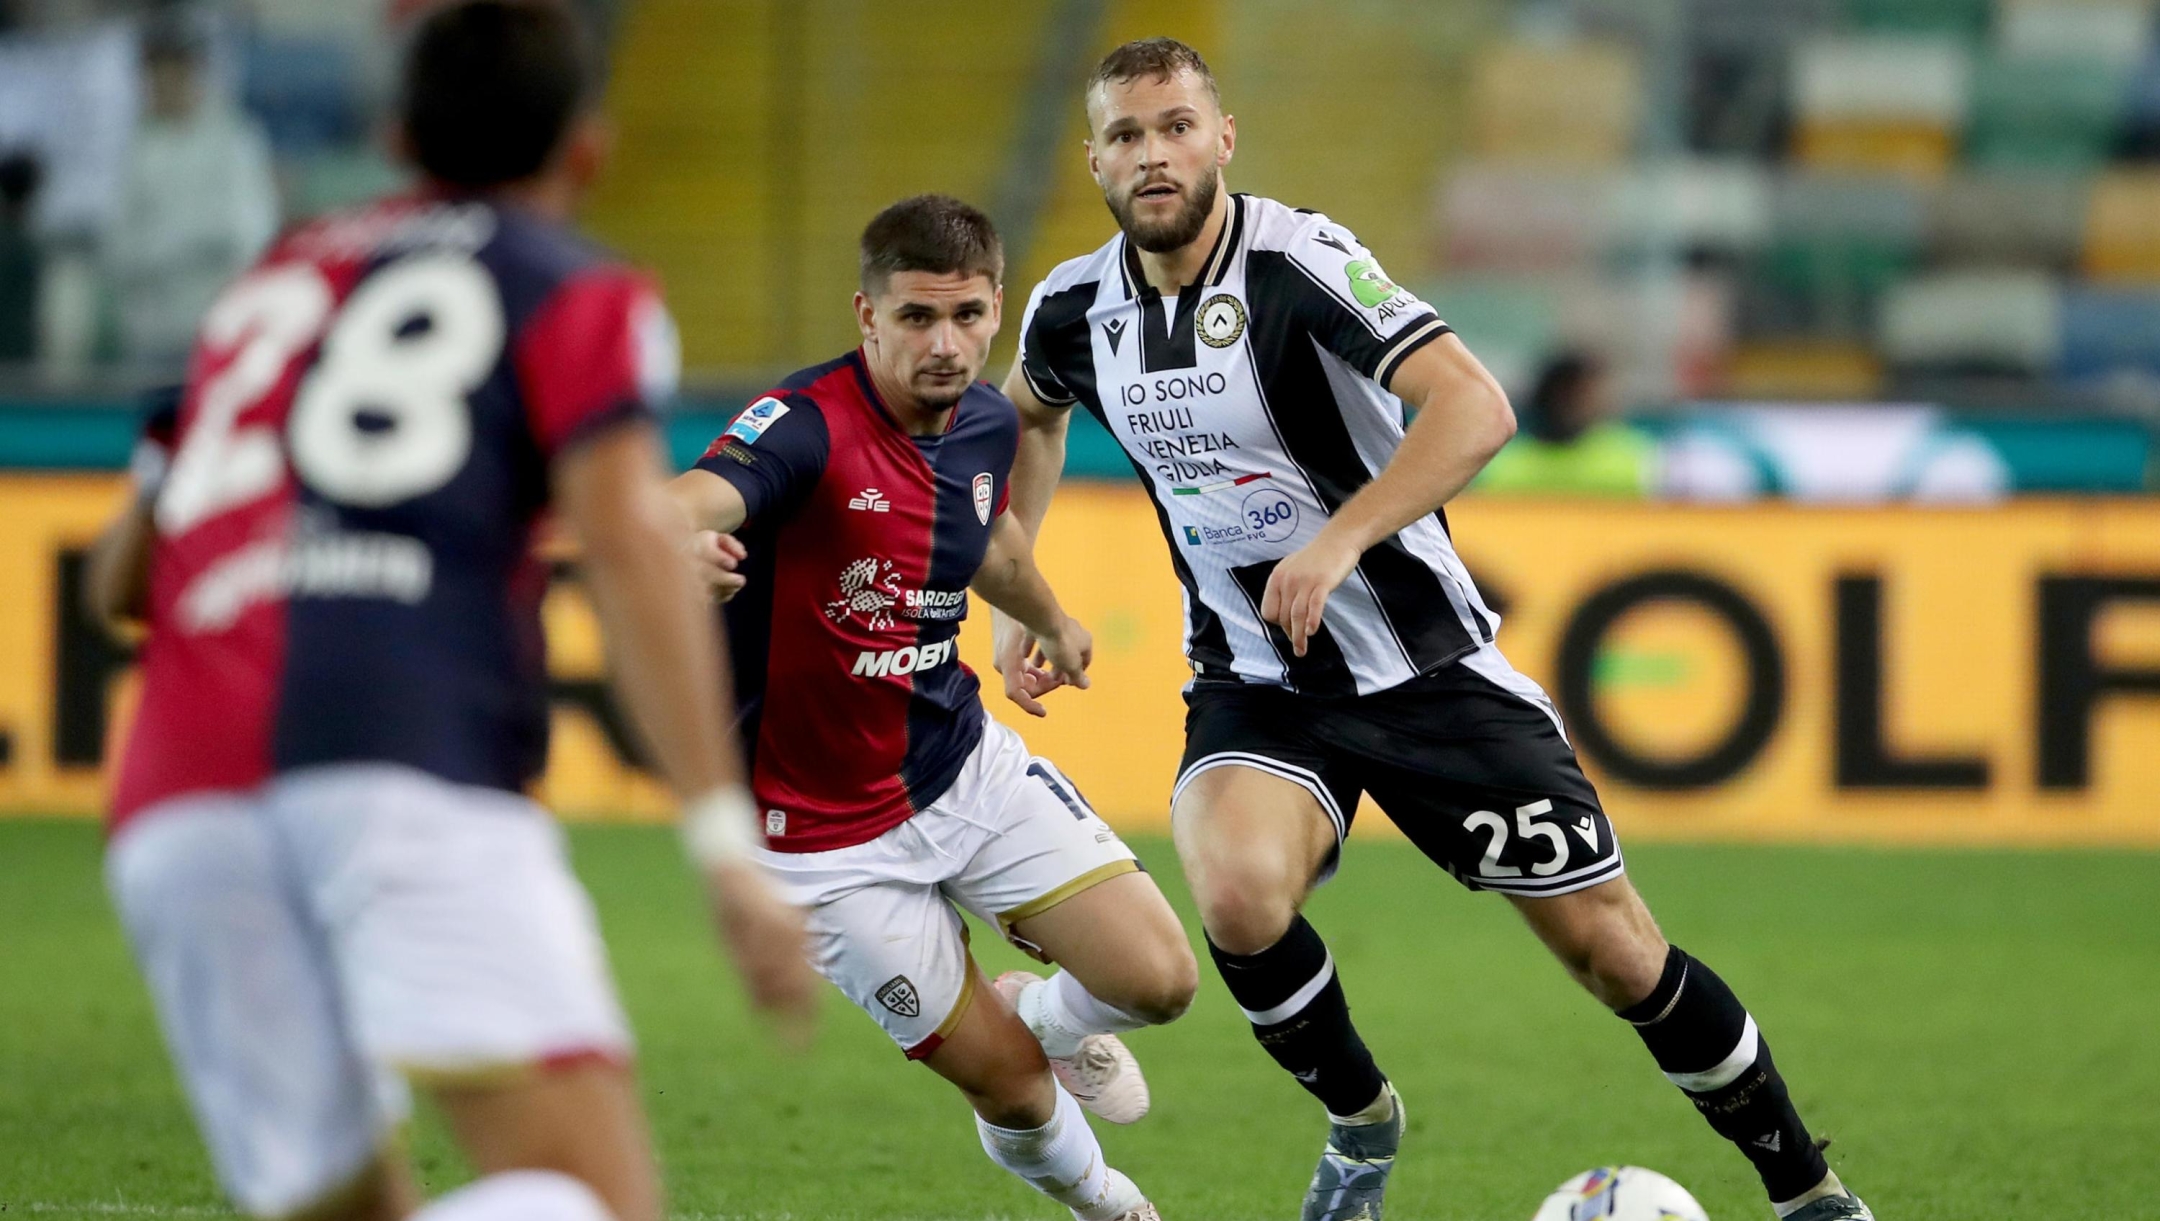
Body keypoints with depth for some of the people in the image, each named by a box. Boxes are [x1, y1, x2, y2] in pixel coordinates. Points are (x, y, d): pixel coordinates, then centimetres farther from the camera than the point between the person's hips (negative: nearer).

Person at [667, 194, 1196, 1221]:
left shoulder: (986, 423, -2)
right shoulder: (806, 426, -25)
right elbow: (700, 497, -46)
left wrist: (1049, 619, 41)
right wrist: (677, 540, -70)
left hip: (966, 767, 6)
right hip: (829, 834, -5)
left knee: (1158, 980, -8)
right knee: (1010, 1088, -1)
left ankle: (1047, 1013, 28)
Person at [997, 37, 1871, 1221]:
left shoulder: (1299, 260, -20)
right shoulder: (1074, 310, -3)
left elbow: (1474, 408, -32)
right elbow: (1030, 412, 23)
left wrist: (1340, 540, -42)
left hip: (1427, 666, -3)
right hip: (1256, 689, 3)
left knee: (1610, 947, -1)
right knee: (1238, 898, -28)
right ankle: (1360, 1124, 2)